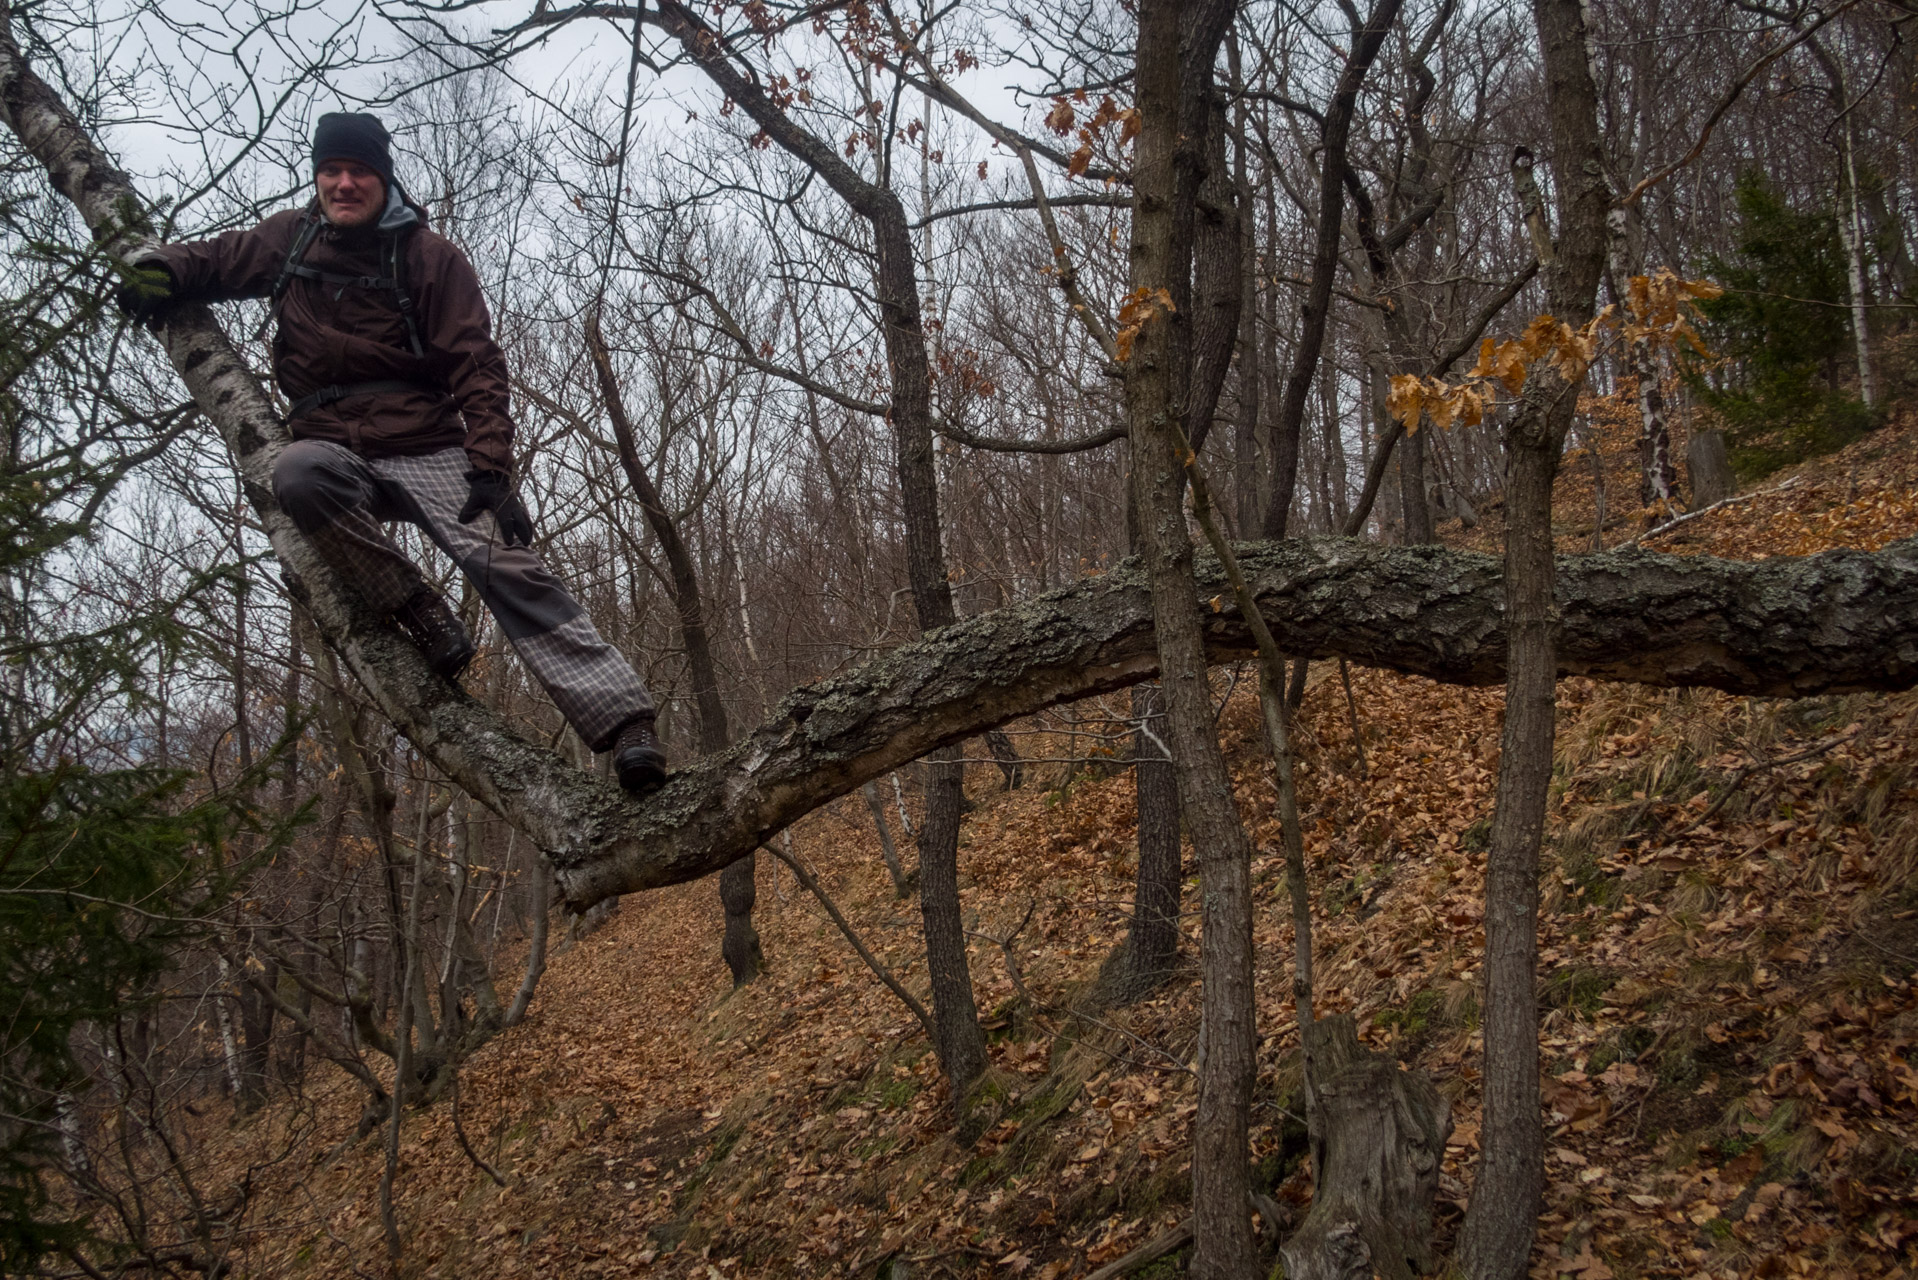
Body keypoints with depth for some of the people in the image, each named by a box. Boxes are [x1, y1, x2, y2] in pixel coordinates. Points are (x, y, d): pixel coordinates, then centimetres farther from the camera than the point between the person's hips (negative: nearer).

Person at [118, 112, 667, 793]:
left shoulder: (430, 257, 1)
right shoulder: (290, 239, 11)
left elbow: (476, 367, -5)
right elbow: (215, 260, 28)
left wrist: (490, 470, -17)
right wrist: (162, 272, 3)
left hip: (426, 449, -2)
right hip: (332, 446, 3)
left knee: (508, 568, -22)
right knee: (300, 474, -35)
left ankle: (625, 724, -29)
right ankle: (422, 618, -23)